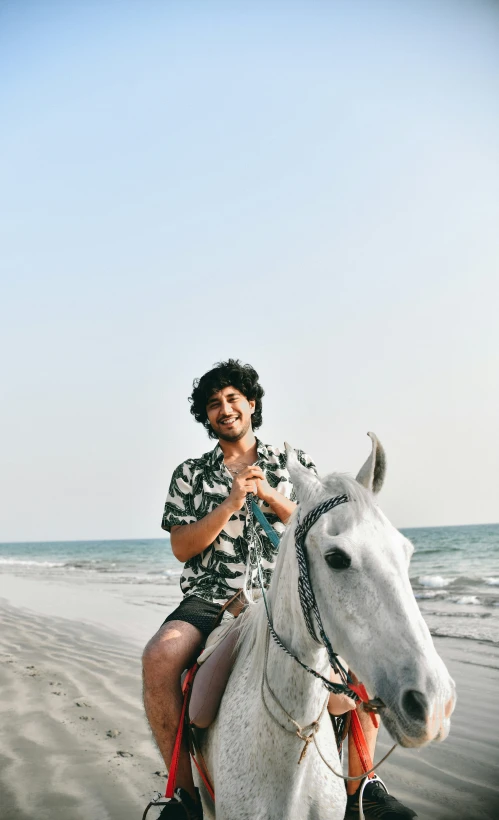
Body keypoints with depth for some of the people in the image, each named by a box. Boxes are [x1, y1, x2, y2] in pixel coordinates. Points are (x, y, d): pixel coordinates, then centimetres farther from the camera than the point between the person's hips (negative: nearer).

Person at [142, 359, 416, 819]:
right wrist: (232, 503, -10)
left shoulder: (296, 465, 12)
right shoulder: (190, 475, 11)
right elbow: (182, 547, 2)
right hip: (211, 599, 0)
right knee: (160, 657, -30)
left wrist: (269, 495, -8)